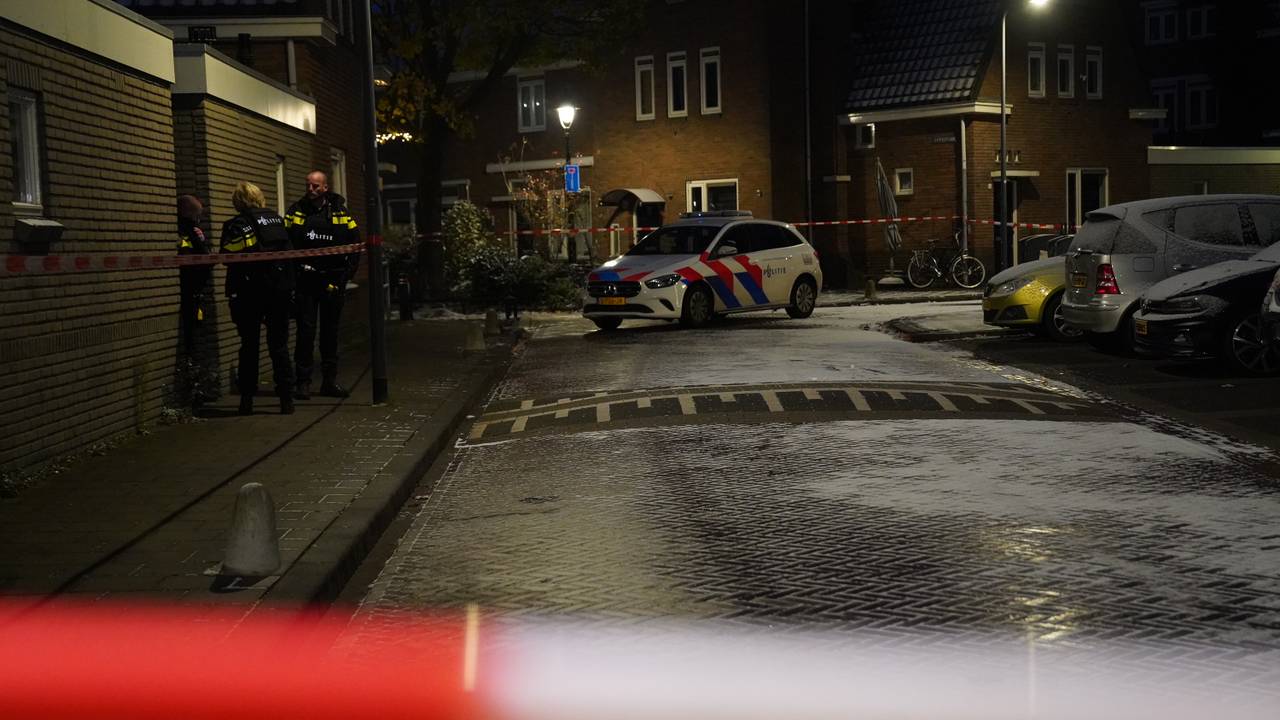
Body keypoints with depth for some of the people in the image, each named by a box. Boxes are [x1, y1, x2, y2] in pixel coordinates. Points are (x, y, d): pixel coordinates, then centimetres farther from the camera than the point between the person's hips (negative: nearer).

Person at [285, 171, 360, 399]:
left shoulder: (340, 213, 5)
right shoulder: (296, 212, 4)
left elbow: (354, 245, 6)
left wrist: (346, 274, -2)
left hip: (332, 281, 2)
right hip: (305, 280, -1)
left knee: (330, 330, 9)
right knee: (306, 329, -4)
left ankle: (329, 380, 16)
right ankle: (303, 381, 0)